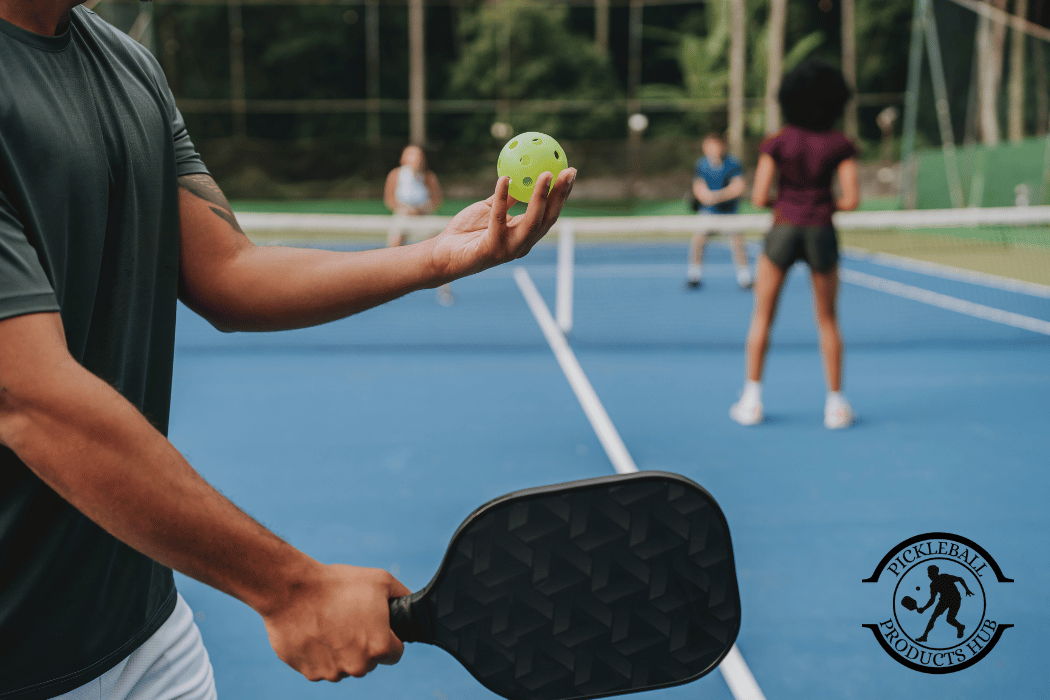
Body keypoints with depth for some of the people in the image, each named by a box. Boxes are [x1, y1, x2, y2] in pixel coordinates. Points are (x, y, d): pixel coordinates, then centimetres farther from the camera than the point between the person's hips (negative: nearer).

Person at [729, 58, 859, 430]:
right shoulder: (841, 145, -1)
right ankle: (835, 404, 14)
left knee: (762, 317, 10)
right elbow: (851, 200, -7)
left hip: (783, 230, -1)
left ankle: (752, 401, 10)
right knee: (828, 321, 13)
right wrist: (827, 206, 13)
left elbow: (758, 197, -7)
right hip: (822, 232, 1)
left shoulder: (777, 142, -2)